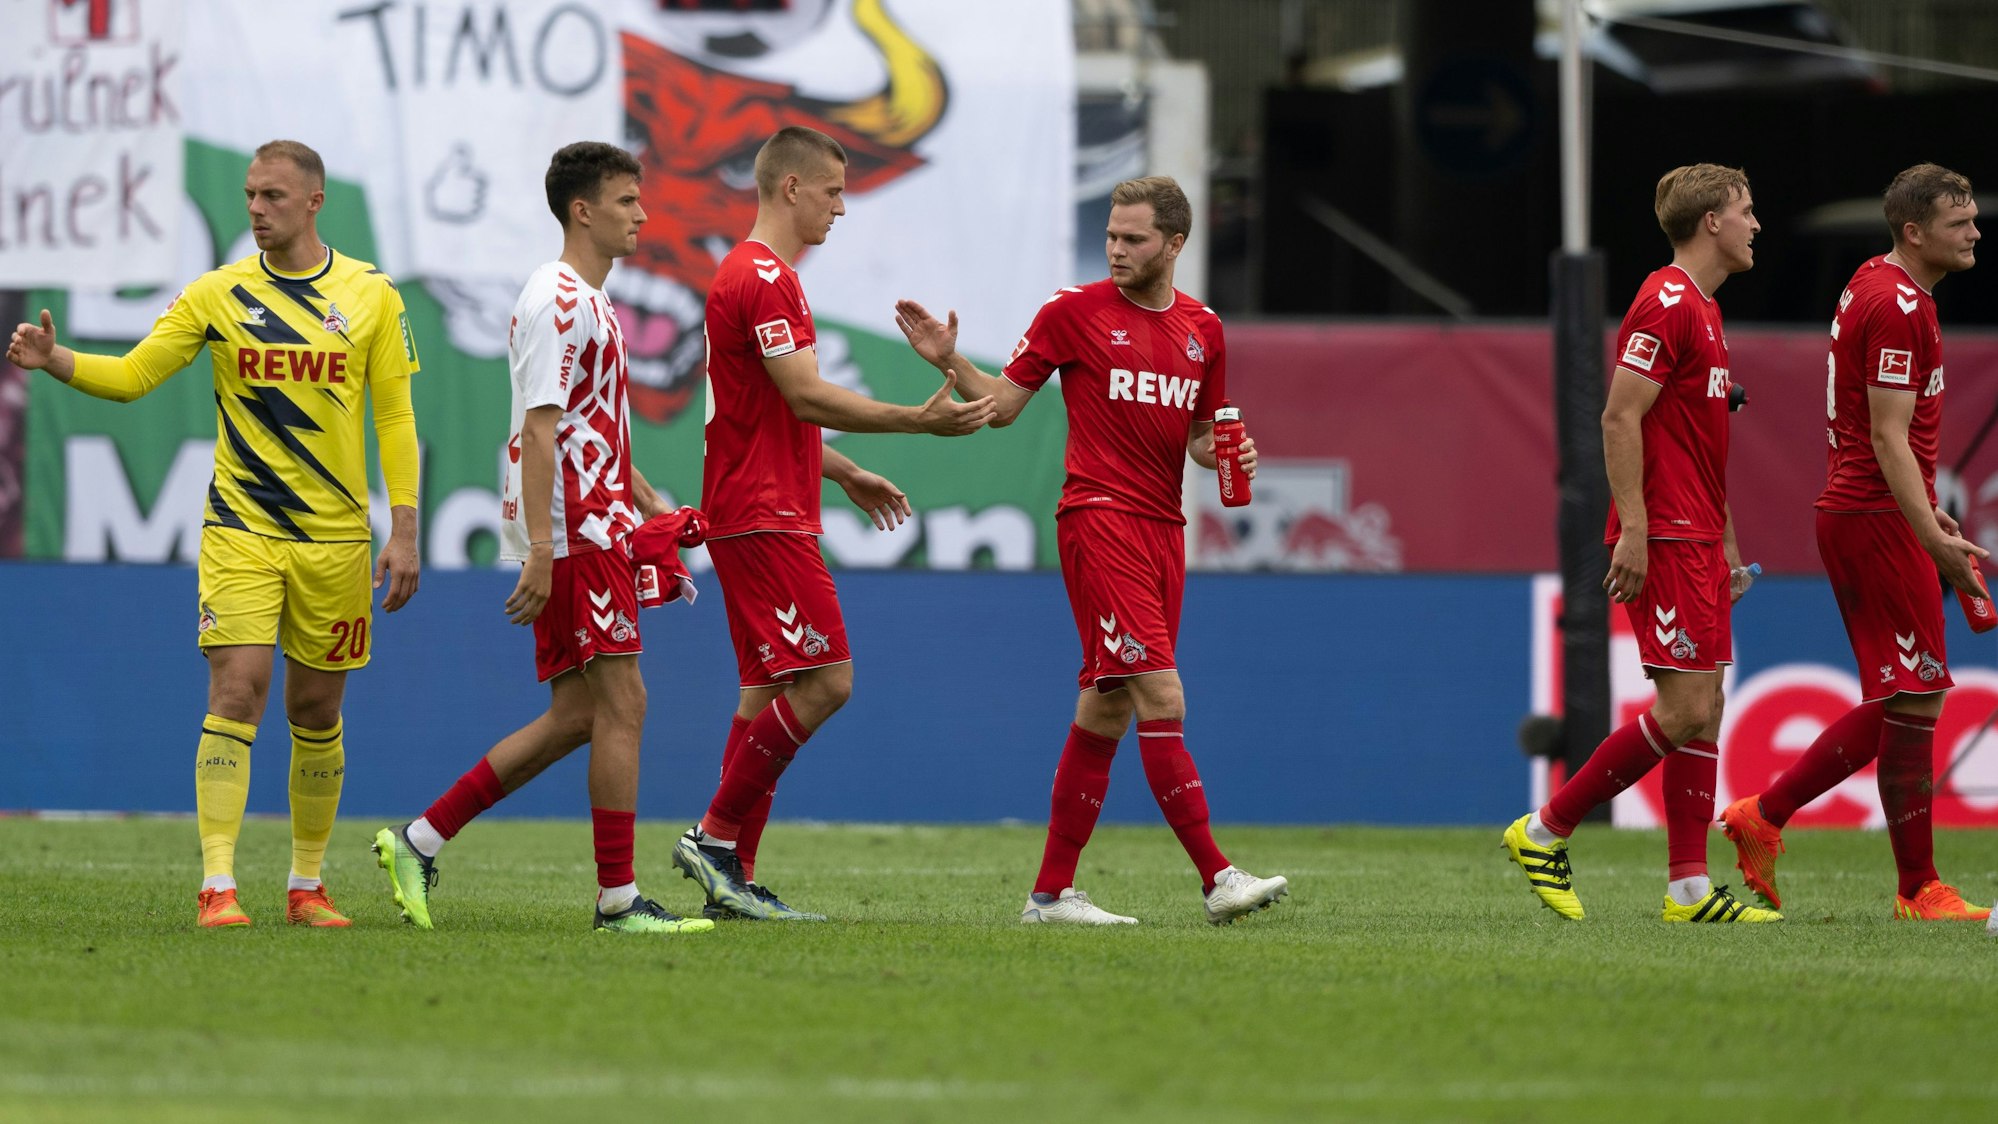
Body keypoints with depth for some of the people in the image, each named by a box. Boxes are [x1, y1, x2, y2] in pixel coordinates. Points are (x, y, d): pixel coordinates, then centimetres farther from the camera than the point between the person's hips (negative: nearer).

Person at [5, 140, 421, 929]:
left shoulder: (370, 296, 2)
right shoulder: (217, 295, 1)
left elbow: (394, 417, 4)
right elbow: (131, 376, 0)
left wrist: (403, 532, -1)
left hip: (335, 535, 1)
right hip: (240, 530, -1)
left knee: (317, 712, 7)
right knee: (236, 692, -13)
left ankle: (306, 886, 19)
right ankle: (217, 886, -15)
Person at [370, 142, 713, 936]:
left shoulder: (591, 304, 20)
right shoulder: (554, 300, -12)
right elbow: (540, 428, -18)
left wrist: (654, 510, 22)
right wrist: (541, 550, -23)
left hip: (598, 528, 10)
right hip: (575, 535, -10)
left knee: (575, 716, 8)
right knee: (620, 704, -9)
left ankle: (420, 841, 11)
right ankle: (618, 899, -6)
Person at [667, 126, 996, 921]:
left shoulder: (755, 275, 19)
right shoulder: (763, 279, -14)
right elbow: (808, 398, -20)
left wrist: (845, 474, 28)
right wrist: (919, 421, -20)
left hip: (759, 515, 11)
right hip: (765, 518, -11)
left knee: (770, 688, 9)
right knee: (824, 680, -12)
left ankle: (733, 878, 8)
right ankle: (716, 837, -9)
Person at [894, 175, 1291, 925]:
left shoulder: (1203, 329, 13)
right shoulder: (1073, 313, -1)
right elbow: (1004, 404, 3)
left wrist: (1225, 454, -1)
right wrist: (950, 362, -13)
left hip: (1162, 526, 6)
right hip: (1098, 519, -6)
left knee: (1107, 707, 7)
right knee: (1161, 696, -15)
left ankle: (1052, 891, 12)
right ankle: (1217, 877, -18)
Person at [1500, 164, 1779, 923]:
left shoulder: (1701, 310, 19)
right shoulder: (1666, 305, -12)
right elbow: (1621, 419, -18)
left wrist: (1726, 543, 24)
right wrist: (1634, 531, -23)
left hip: (1697, 539, 10)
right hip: (1665, 539, -10)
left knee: (1704, 711, 6)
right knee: (1685, 710, -12)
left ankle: (1690, 888, 6)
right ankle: (1545, 831, -3)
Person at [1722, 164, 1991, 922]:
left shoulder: (1875, 288, 16)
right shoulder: (1897, 305, -16)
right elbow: (1889, 438, -21)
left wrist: (1925, 514, 26)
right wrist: (1935, 539, -26)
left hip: (1860, 514, 10)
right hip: (1878, 517, -10)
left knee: (1896, 702, 13)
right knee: (1915, 695, -6)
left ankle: (1762, 816, 15)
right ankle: (1918, 890, -3)